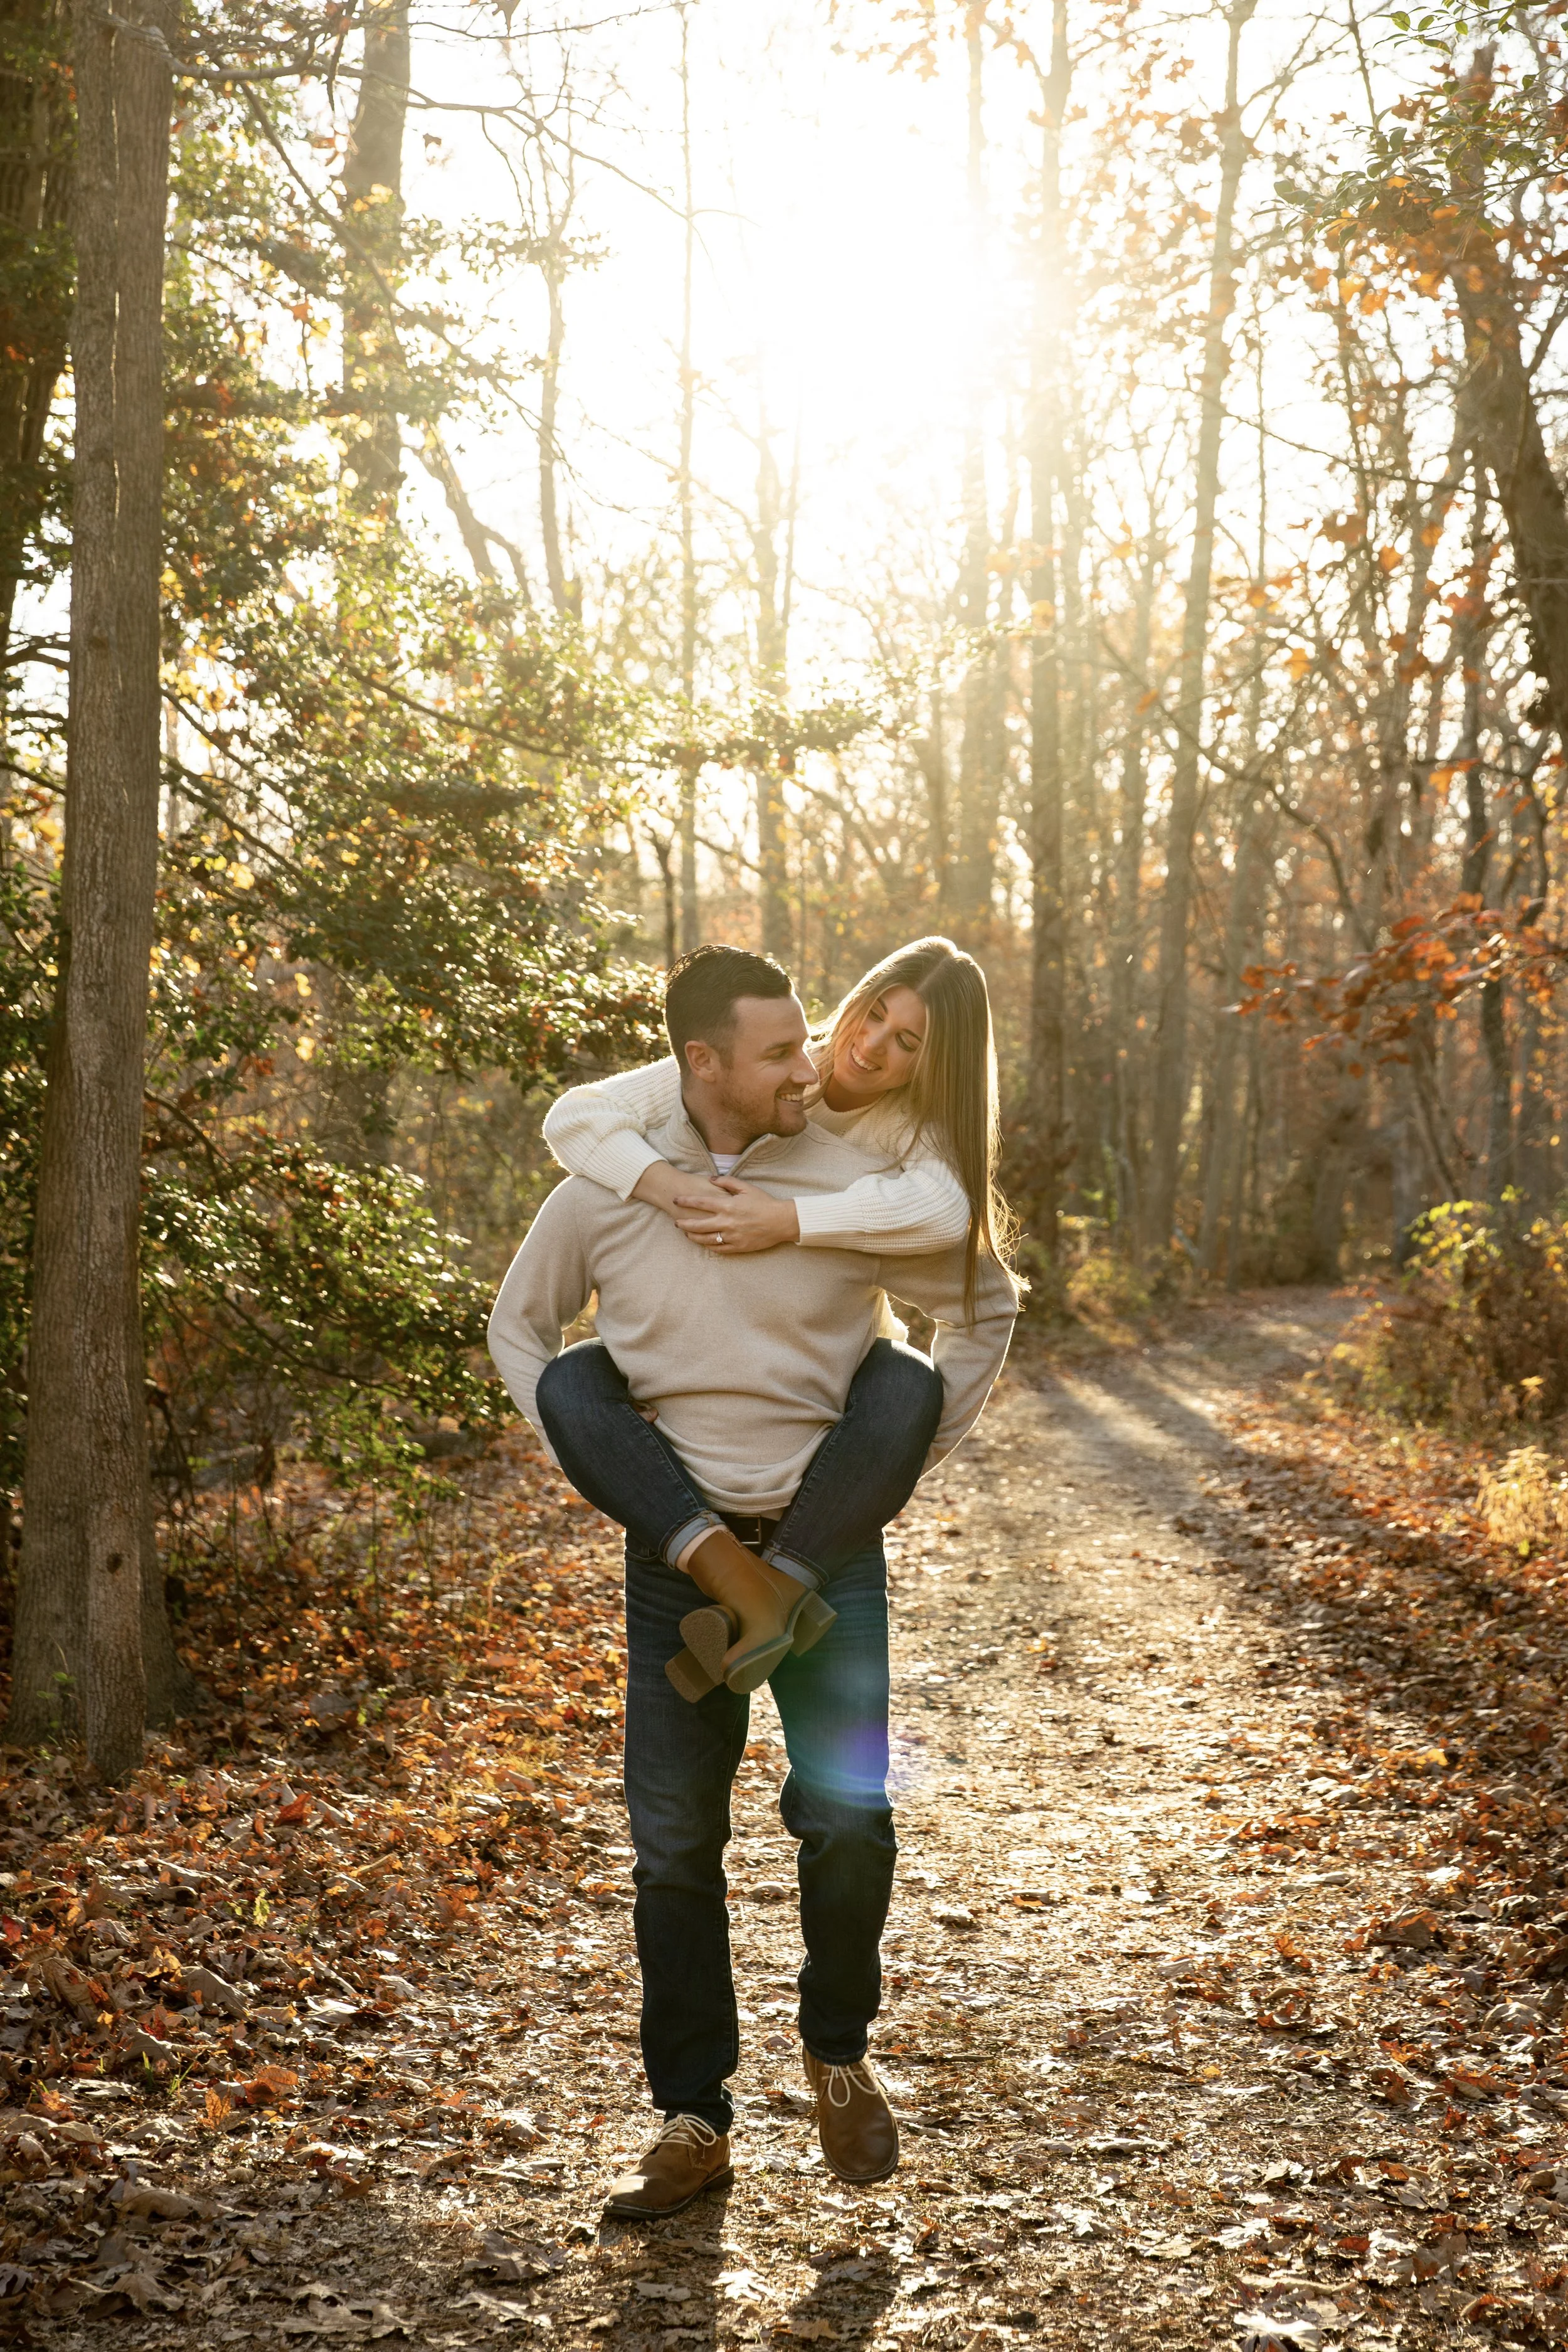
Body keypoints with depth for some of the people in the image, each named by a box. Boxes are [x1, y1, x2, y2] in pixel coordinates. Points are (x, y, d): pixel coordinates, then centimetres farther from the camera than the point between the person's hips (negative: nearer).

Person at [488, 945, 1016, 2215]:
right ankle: (693, 2119, 15)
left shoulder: (856, 1185, -9)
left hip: (826, 1548, -1)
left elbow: (987, 1306, 6)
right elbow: (518, 1326, 13)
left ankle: (839, 2055, 24)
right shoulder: (604, 1193, -5)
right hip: (681, 1550, 1)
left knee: (848, 1817, -3)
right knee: (674, 1837, 3)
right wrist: (597, 1471, 3)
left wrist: (908, 1468, 5)